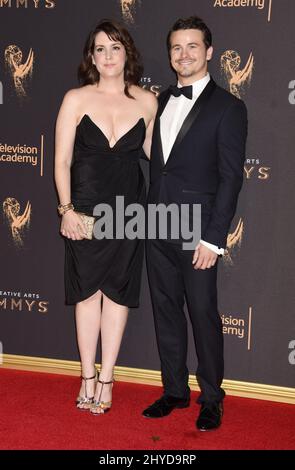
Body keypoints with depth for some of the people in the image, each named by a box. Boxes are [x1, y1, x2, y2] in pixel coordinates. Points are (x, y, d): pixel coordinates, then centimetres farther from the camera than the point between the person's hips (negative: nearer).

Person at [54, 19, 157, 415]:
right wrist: (67, 209, -11)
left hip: (128, 210, 1)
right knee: (88, 292, 7)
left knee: (118, 292, 7)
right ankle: (88, 378, 20)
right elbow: (62, 161, -2)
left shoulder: (147, 102, 2)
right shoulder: (76, 99, -2)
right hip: (85, 209, -1)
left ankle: (106, 378, 19)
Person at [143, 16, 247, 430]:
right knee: (166, 312, 12)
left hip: (197, 232, -6)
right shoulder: (162, 101, 13)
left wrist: (213, 239, -15)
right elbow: (156, 162, 14)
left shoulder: (228, 108, -5)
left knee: (203, 314, 2)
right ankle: (175, 390, 27)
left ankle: (212, 399, 18)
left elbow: (231, 177, -10)